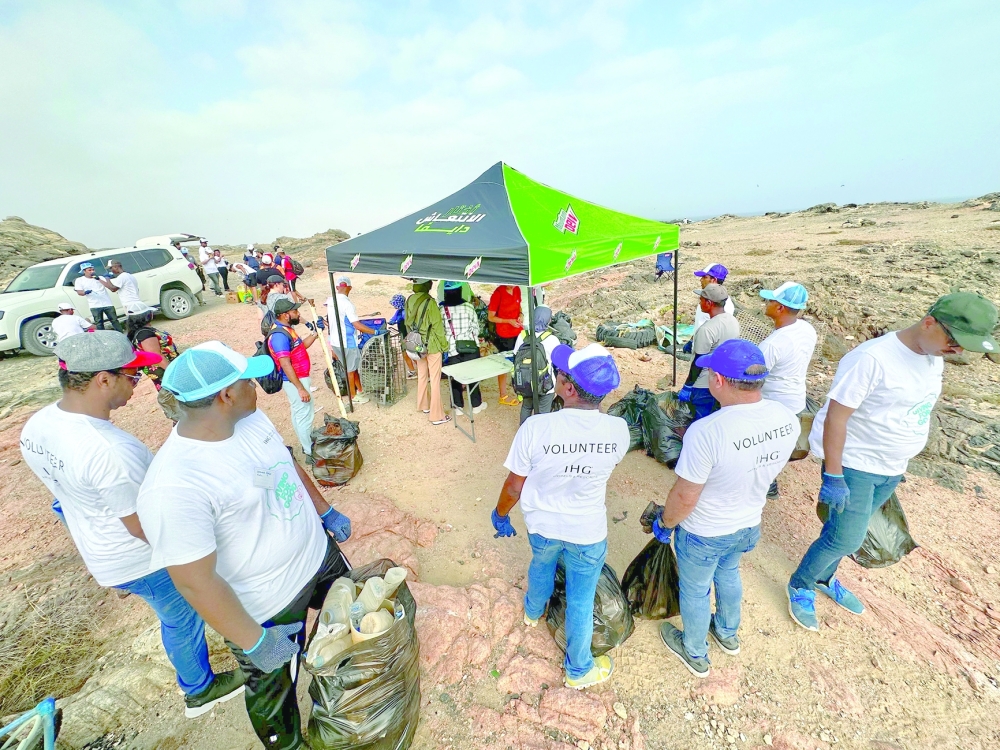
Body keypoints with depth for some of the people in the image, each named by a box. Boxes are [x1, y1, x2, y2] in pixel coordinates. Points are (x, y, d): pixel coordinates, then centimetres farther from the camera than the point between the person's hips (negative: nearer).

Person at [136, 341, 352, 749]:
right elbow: (195, 581, -26)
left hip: (320, 555, 7)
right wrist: (255, 641, -17)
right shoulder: (173, 485, -32)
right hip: (269, 607, -7)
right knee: (273, 690, 22)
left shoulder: (250, 418, -10)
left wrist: (327, 512, 12)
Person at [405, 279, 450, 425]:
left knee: (422, 376, 21)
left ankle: (424, 405, 37)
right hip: (432, 345, -7)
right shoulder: (429, 302, -20)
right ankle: (437, 415, 6)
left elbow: (408, 323, 9)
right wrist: (444, 345, -6)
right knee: (435, 380, 0)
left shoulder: (409, 300, 0)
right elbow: (437, 326, -16)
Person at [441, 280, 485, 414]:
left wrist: (445, 344, 13)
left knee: (455, 377, 13)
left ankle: (458, 406, 21)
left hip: (452, 348, 1)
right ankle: (476, 405, 23)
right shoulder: (468, 307, -10)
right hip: (470, 347, 0)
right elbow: (476, 329, -5)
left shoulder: (442, 310, -8)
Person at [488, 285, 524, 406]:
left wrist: (521, 314, -3)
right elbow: (490, 317, -14)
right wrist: (508, 321, -23)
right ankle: (503, 396, 20)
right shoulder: (497, 294, -18)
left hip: (519, 332, 6)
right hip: (505, 335, -6)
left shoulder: (517, 289, 1)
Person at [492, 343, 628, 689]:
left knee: (541, 565, 34)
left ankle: (533, 611, 65)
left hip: (542, 524, 1)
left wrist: (500, 514, 3)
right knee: (581, 601, 23)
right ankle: (579, 670, 48)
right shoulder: (619, 430, -23)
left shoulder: (535, 427, -31)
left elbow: (514, 487, -16)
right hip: (588, 531, 0)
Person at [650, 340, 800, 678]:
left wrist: (664, 522, -7)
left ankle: (696, 654, 48)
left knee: (695, 591, 22)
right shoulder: (788, 419, -16)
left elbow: (685, 498, -27)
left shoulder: (706, 432, -38)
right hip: (749, 526, 6)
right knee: (728, 573, 34)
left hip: (704, 534, -6)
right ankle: (728, 633, 60)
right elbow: (768, 469, 2)